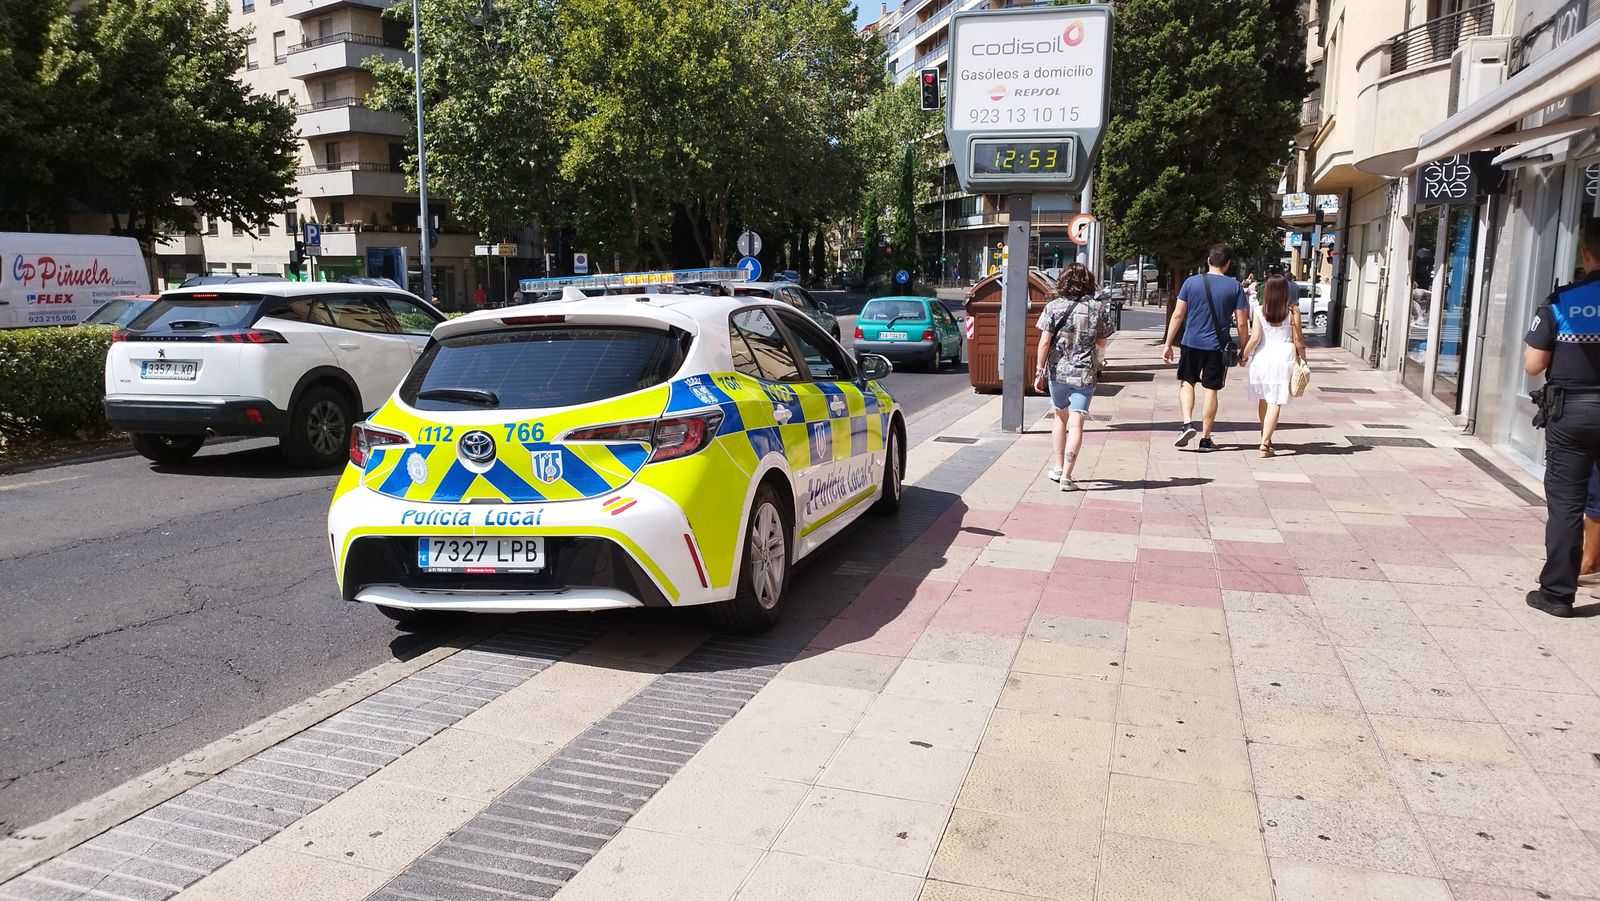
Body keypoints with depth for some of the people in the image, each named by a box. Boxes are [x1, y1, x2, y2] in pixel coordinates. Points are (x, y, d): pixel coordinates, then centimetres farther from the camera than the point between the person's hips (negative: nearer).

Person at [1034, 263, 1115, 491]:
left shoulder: (1053, 306, -3)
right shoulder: (1098, 307, -1)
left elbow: (1045, 342, -7)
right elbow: (1101, 343, 5)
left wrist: (1040, 370, -1)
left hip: (1057, 370, 1)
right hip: (1085, 372, -1)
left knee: (1059, 416, 20)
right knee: (1076, 424, -2)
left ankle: (1058, 469, 25)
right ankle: (1066, 476, -8)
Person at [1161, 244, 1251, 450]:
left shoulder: (1191, 282, -1)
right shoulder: (1235, 287, -2)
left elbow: (1178, 314, -2)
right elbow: (1242, 323, -2)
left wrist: (1168, 344, 3)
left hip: (1191, 343, 0)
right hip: (1217, 347, 0)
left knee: (1186, 382, 18)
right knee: (1211, 390, 7)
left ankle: (1187, 422, -3)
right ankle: (1205, 439, 12)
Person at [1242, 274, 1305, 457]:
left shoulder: (1259, 311, -2)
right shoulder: (1292, 312, -1)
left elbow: (1255, 338, -6)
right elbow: (1298, 340, 0)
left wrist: (1244, 355, 7)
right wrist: (1303, 360, 11)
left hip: (1262, 359, 2)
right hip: (1283, 359, -1)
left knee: (1263, 400, 17)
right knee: (1275, 402, -4)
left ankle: (1266, 437, 32)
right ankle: (1265, 443, -14)